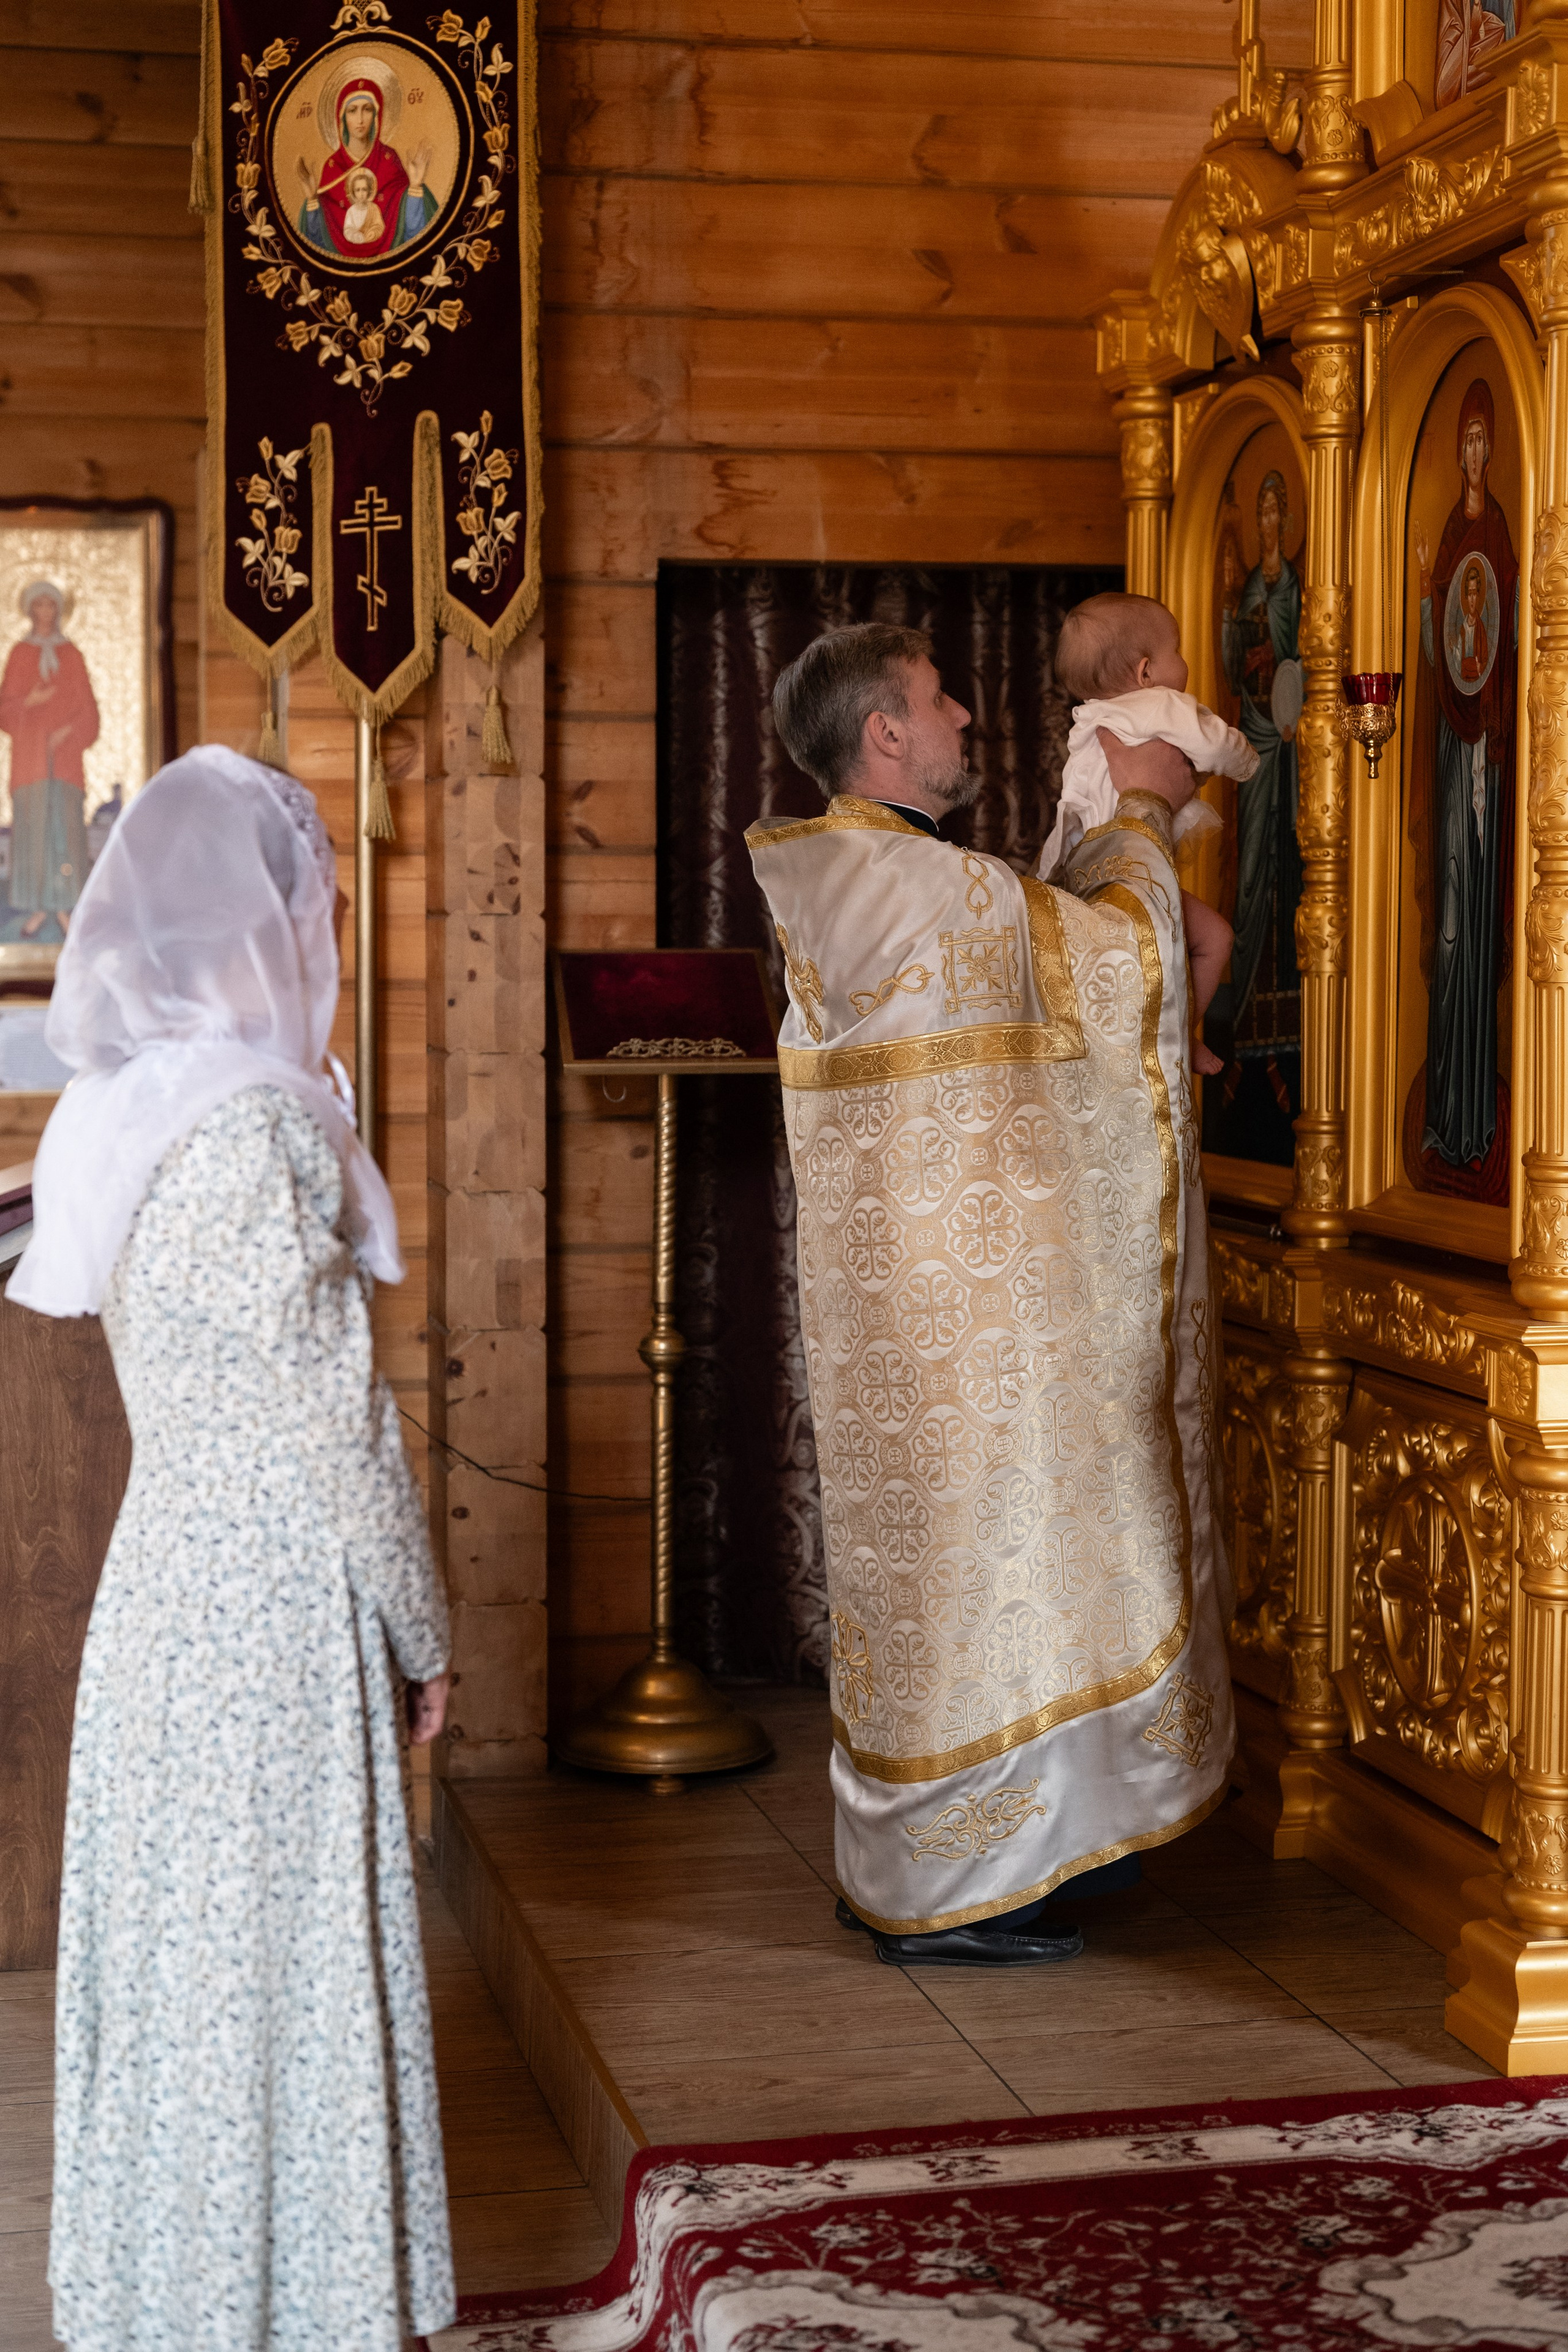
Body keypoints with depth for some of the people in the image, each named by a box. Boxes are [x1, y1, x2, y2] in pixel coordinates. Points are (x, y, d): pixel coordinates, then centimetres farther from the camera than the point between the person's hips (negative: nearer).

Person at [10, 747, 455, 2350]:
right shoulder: (255, 1131, -20)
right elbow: (335, 1422, -17)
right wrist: (420, 1632, -6)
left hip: (164, 1582, 9)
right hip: (275, 1610, -9)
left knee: (174, 1944, 17)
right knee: (275, 1962, 3)